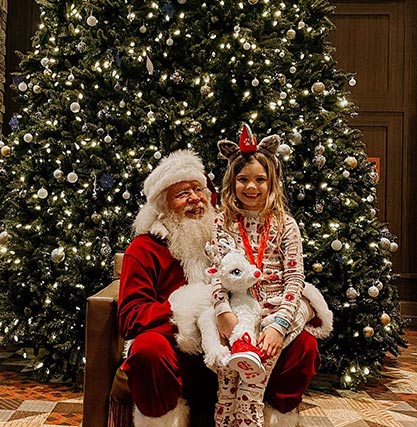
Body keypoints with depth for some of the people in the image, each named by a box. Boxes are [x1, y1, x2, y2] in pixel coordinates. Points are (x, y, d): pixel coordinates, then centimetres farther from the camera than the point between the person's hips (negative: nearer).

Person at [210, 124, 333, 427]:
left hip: (279, 305, 0)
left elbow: (294, 279, -4)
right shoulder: (222, 223, 7)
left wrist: (279, 325, -19)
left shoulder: (285, 224, 5)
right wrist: (224, 311, -24)